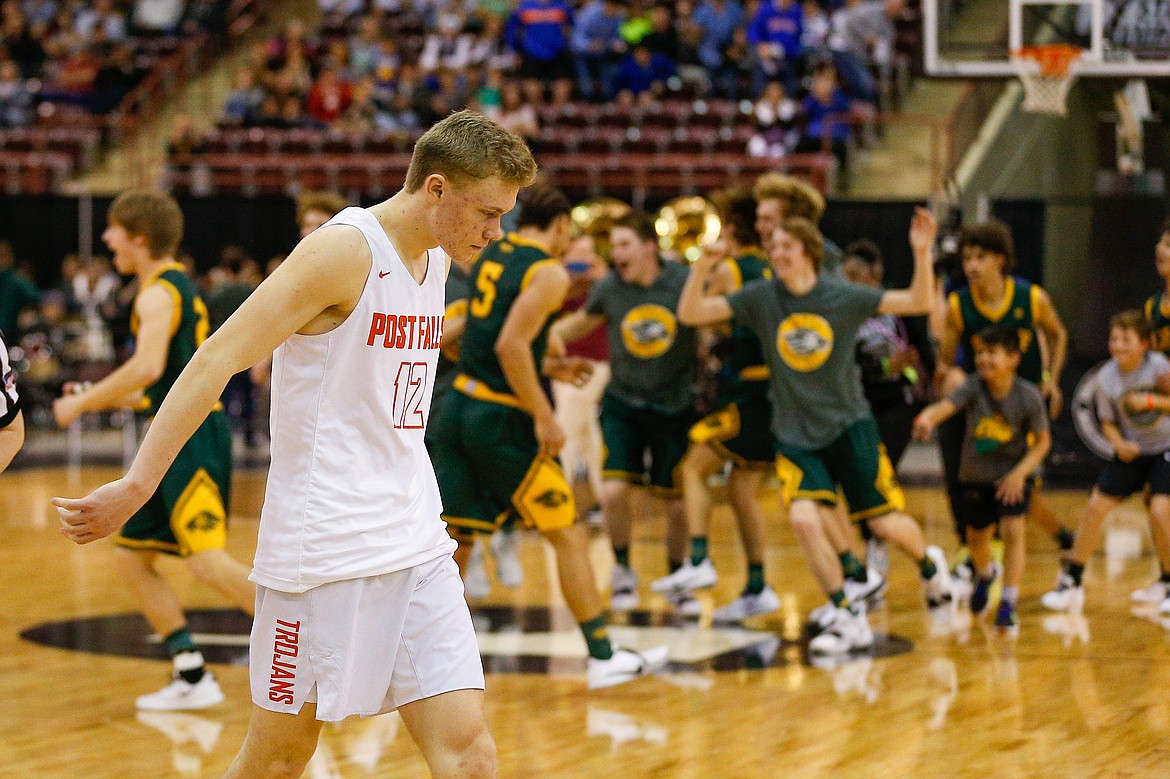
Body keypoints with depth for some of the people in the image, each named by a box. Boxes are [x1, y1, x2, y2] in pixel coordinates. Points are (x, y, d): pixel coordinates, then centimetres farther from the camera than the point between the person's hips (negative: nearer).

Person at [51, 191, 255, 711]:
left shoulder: (158, 293, -11)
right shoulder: (177, 287, 21)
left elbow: (148, 367, -27)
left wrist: (82, 402, -16)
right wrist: (100, 399, 22)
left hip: (192, 437, -10)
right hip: (178, 438, 10)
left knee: (208, 561, -19)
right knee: (131, 557, 11)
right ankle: (193, 678, 11)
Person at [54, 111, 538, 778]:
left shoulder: (435, 259, 12)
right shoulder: (344, 250, -13)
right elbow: (218, 359, -18)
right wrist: (136, 486, -25)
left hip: (417, 546, 7)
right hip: (325, 544, -7)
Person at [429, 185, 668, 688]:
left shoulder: (492, 256, 14)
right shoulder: (548, 272, -10)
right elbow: (510, 346, -21)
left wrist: (548, 366, 28)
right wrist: (544, 416, -16)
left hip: (459, 406, 7)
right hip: (501, 419, -7)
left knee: (454, 537, 9)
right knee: (569, 536, 4)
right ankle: (603, 656, 8)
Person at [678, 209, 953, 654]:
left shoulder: (843, 297, -7)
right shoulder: (760, 297, -4)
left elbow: (919, 302, -7)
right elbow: (690, 314, -6)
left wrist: (922, 252, -20)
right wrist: (702, 268, -21)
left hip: (849, 426, -1)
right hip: (795, 437, 1)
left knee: (885, 523, 0)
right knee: (803, 518, -22)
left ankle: (929, 563, 36)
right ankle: (848, 617, -7)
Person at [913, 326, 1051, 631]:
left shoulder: (1028, 397, -21)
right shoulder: (974, 386, -20)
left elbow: (1043, 441, -9)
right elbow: (944, 407, -38)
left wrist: (1020, 472, -21)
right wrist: (926, 419, -61)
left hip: (1013, 474, -2)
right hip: (976, 475, 2)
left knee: (1012, 529, -20)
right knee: (976, 539, 16)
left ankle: (1008, 603, -10)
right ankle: (986, 573, 51)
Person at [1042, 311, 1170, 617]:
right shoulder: (1106, 378, -9)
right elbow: (1108, 422, 1)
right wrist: (1119, 444, -18)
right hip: (1132, 451, 4)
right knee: (1096, 506, -4)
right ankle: (1071, 582, 8)